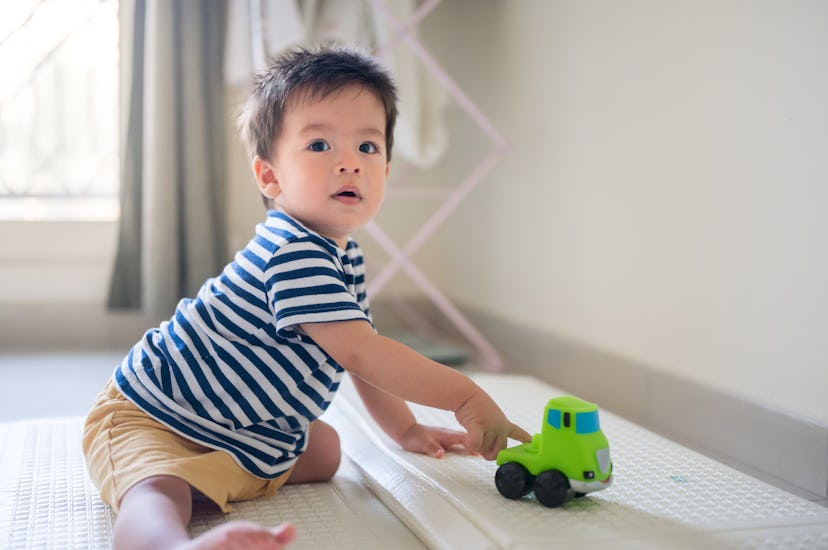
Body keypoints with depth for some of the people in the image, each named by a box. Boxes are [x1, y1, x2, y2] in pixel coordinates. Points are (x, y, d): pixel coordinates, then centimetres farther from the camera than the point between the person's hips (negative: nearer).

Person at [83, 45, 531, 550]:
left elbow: (362, 354, 18)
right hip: (151, 419, -10)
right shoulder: (292, 252, -27)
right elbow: (358, 352, -30)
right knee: (160, 494, -38)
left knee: (325, 451, 18)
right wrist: (466, 396, -24)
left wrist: (407, 431, 19)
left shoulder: (344, 256, 6)